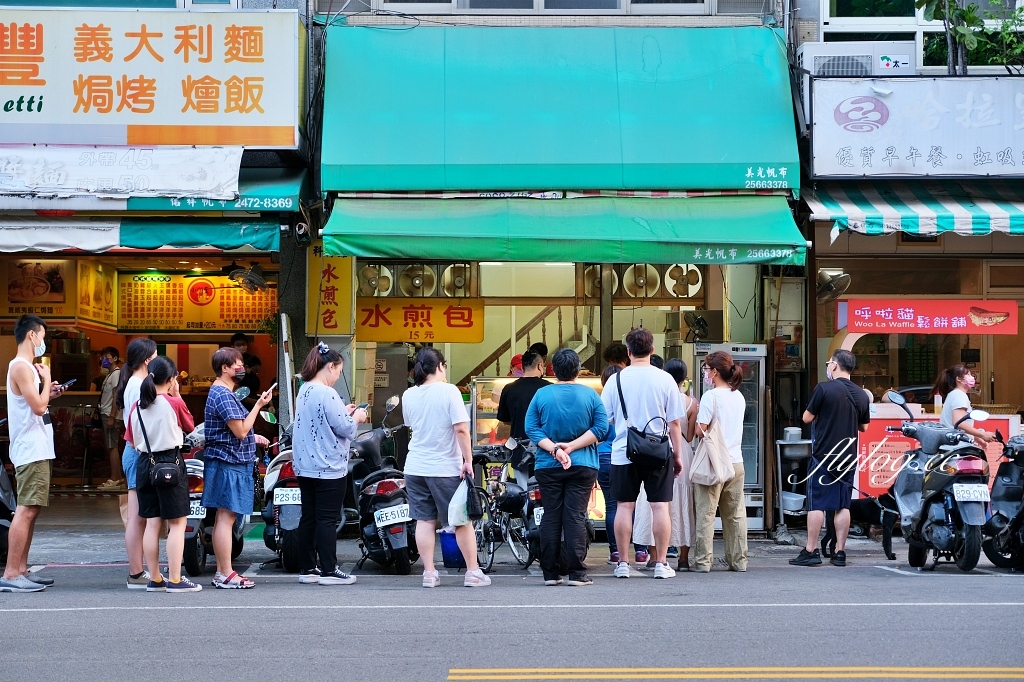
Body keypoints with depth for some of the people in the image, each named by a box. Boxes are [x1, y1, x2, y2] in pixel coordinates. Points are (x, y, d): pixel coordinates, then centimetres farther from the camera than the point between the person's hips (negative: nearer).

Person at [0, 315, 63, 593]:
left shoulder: (27, 367, 19)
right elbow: (38, 406, -20)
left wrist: (49, 393, 12)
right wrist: (46, 380, -6)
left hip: (37, 450, 11)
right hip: (31, 451, -11)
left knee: (30, 510, 11)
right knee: (25, 510, -13)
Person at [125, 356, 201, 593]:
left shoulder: (136, 407, 4)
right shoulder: (174, 403, -9)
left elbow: (132, 442, 10)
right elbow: (190, 427, 7)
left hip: (144, 464, 5)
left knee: (152, 523, 9)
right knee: (177, 523, -1)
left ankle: (154, 579, 12)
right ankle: (175, 580, -4)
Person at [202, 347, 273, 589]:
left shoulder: (222, 392, 18)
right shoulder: (222, 395, -16)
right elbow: (240, 430, -19)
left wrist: (253, 438, 22)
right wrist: (259, 405, -14)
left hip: (227, 462, 11)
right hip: (229, 462, -11)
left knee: (223, 518, 12)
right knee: (226, 517, -9)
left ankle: (221, 572, 17)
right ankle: (226, 575, -9)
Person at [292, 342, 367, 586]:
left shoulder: (304, 391, 11)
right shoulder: (327, 394, -17)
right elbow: (345, 429, -16)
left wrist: (344, 413, 16)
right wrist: (357, 417, 3)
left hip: (305, 466, 9)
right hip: (328, 468, -9)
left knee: (308, 517, 10)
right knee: (327, 519, -4)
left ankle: (307, 568, 14)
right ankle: (328, 571, -1)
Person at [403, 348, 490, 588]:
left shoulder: (409, 395, 4)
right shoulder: (449, 391, -12)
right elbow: (461, 429, -17)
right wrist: (468, 460, -12)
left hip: (416, 467, 4)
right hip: (446, 468, -4)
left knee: (425, 521, 7)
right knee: (463, 520, 6)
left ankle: (429, 573, 7)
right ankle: (473, 572, 10)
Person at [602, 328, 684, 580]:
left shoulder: (616, 380, -2)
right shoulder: (665, 379, -3)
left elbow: (604, 420, 3)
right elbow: (675, 422, 1)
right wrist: (678, 455, 8)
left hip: (623, 454, 1)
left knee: (624, 506, 6)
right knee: (660, 506, 3)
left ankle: (622, 564, 9)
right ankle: (661, 563, 3)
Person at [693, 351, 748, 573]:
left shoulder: (710, 396, -10)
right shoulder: (739, 397, 10)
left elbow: (700, 430, -13)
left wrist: (696, 416, 6)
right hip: (736, 461, 6)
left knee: (705, 513, -1)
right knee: (736, 514, 10)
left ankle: (703, 561, -1)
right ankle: (738, 560, 13)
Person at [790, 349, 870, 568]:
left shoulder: (823, 389, -11)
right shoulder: (861, 395, 5)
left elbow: (807, 418, -5)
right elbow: (864, 427, 15)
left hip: (823, 454, -5)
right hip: (848, 457, 5)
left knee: (816, 505, -2)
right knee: (843, 506, 7)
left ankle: (811, 551, -3)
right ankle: (840, 552, 7)